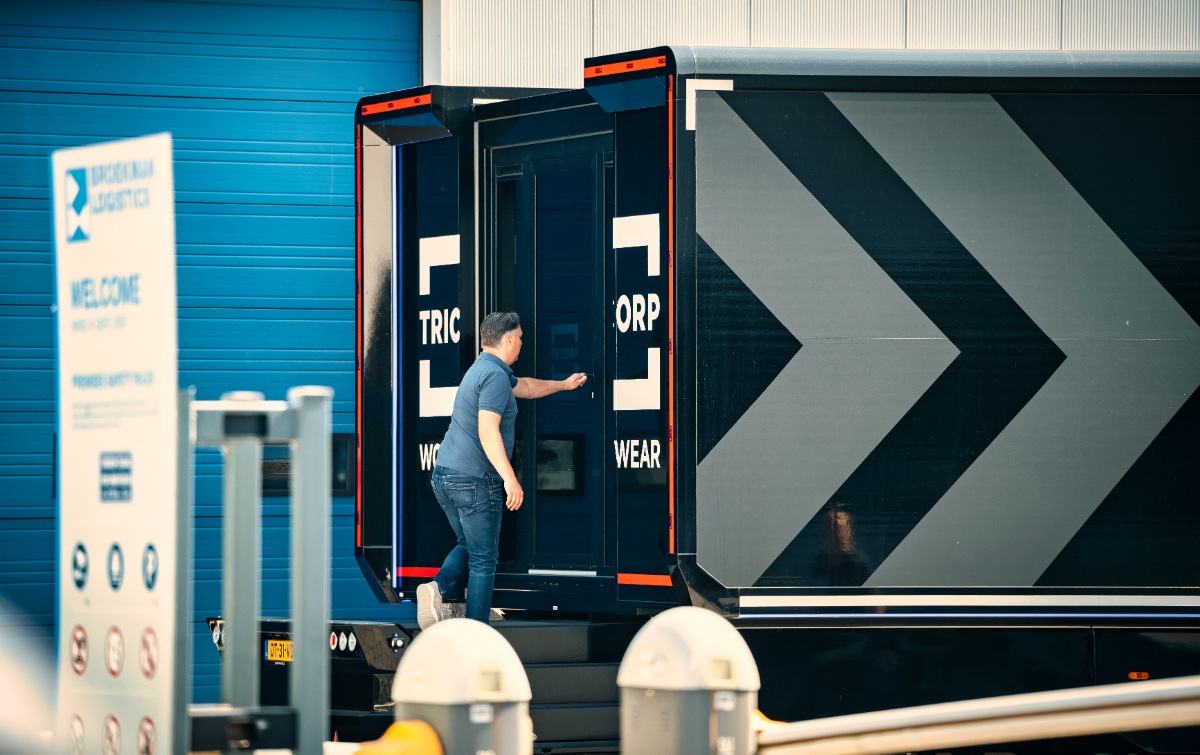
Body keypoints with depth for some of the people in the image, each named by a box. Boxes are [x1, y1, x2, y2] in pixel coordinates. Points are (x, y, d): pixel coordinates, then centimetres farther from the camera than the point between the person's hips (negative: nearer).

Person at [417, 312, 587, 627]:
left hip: (445, 476, 9)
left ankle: (438, 586, -6)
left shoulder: (484, 369, 17)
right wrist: (510, 479, -29)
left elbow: (525, 387, 37)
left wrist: (563, 385, 49)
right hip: (475, 480, -9)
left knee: (468, 546, 21)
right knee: (483, 560, -1)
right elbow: (487, 431, -25)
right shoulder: (495, 375, -14)